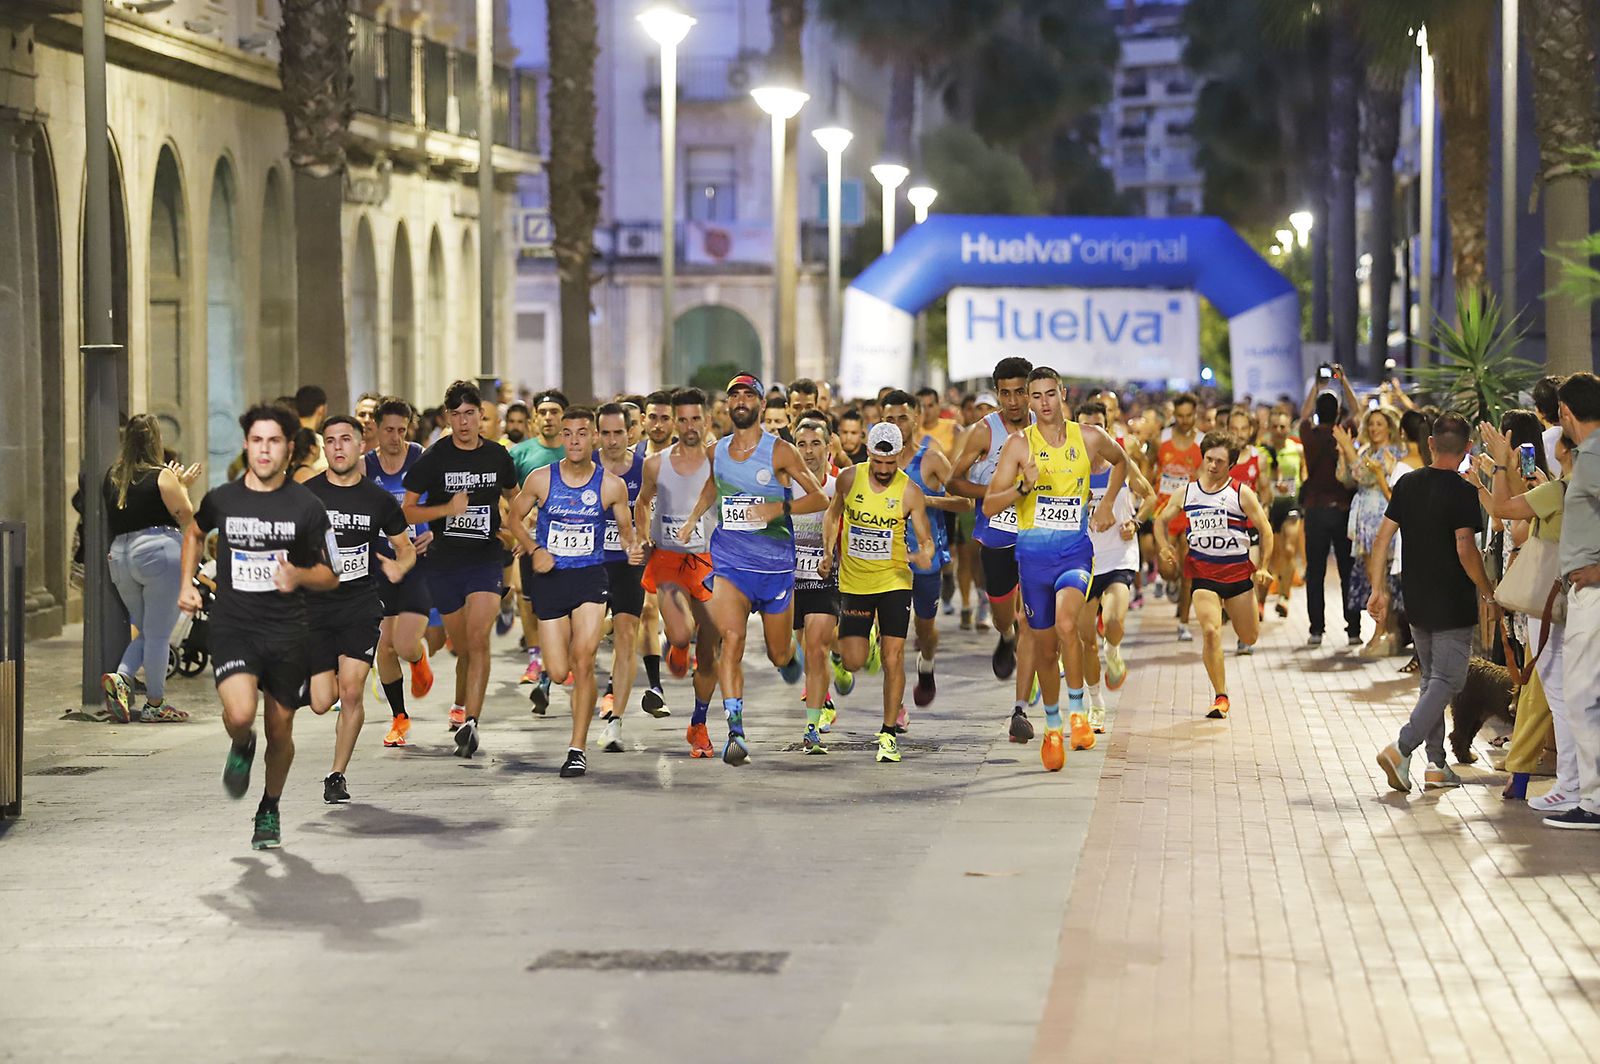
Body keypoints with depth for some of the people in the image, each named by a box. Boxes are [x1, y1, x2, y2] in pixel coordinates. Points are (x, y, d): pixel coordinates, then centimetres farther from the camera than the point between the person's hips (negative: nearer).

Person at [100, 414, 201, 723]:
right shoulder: (161, 476, -8)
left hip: (120, 556, 6)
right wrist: (182, 486, 11)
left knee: (142, 631, 18)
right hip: (160, 552, -6)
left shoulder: (112, 477, 10)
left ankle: (120, 677, -6)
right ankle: (155, 705, 6)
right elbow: (187, 517, -6)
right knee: (158, 634, 1)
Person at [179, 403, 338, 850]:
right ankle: (241, 747, 13)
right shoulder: (221, 499, -1)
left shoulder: (306, 506, -5)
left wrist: (298, 575, -19)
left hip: (286, 631, 1)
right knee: (240, 715, -24)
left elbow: (330, 577, 2)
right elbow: (195, 532, 24)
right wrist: (187, 583, 12)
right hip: (232, 628, 0)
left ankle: (270, 809, 36)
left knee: (279, 732, 9)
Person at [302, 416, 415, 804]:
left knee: (351, 692, -14)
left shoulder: (379, 500, 2)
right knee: (322, 703, -3)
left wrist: (399, 567, -7)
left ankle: (337, 776, 1)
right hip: (314, 607, 0)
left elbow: (406, 548, 14)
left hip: (361, 605, 0)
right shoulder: (305, 495, -2)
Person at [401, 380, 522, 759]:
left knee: (478, 640, -17)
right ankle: (461, 705, 35)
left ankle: (470, 723, -23)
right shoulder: (434, 457, -2)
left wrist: (512, 529, 10)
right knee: (463, 646, 8)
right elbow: (407, 511, -2)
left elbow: (513, 496, 25)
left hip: (485, 560, 0)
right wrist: (447, 509, -15)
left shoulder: (497, 455, 5)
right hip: (444, 561, 0)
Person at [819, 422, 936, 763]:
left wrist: (925, 555, -28)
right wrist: (828, 553, 2)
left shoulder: (909, 491, -11)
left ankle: (889, 733, 0)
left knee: (893, 657, -9)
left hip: (894, 581, -1)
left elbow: (925, 539, -5)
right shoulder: (849, 478, -6)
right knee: (854, 662, 0)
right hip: (854, 582, 1)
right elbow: (833, 514, 13)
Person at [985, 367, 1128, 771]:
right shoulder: (1019, 444, -2)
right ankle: (1052, 727, 28)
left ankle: (1077, 710, -10)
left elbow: (1120, 461, 25)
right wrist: (1023, 487, -22)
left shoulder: (1089, 438, 1)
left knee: (1066, 624, -28)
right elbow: (989, 505, -5)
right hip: (1033, 551, 1)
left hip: (1075, 548, -1)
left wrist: (1107, 504, 13)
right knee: (1044, 647, 8)